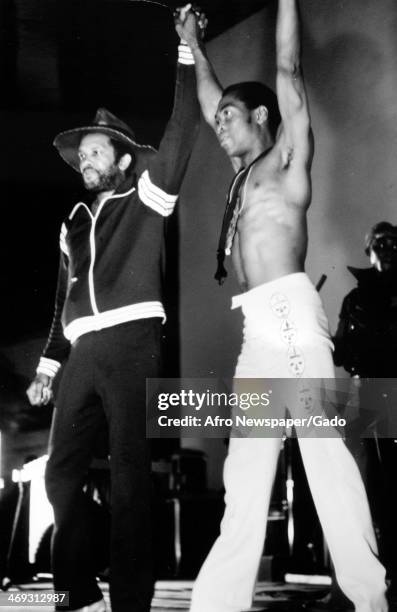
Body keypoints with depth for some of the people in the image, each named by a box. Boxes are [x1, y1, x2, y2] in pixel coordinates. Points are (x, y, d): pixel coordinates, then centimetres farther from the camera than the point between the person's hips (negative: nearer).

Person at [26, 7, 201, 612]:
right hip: (84, 352, 6)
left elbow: (181, 134, -4)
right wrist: (48, 363, 19)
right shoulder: (75, 223, 24)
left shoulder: (144, 197, 8)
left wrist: (187, 55, -9)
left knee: (130, 474, -9)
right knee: (61, 472, 2)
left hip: (131, 341, -6)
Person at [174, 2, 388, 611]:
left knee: (322, 444, -14)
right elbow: (211, 104, 37)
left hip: (290, 314, -8)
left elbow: (288, 74, 0)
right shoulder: (246, 173, 24)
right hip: (259, 328, 8)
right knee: (248, 457, 4)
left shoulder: (288, 159, 6)